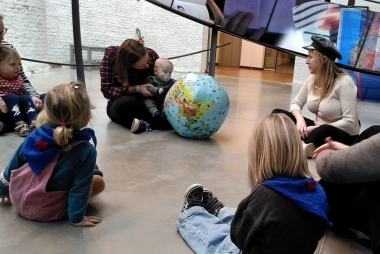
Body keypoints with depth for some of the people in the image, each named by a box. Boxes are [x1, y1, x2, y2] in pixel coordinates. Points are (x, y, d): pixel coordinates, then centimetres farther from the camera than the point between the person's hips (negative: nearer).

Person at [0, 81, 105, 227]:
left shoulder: (35, 136, -13)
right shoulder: (86, 151, -27)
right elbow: (80, 188, -22)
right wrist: (77, 218, -8)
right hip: (49, 212, -4)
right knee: (98, 181, 7)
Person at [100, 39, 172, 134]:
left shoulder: (151, 54, -15)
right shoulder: (111, 54, -20)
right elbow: (106, 90, -20)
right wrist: (136, 88, -30)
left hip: (146, 99, 3)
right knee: (124, 104, -39)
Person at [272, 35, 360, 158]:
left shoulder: (344, 83, -21)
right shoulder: (312, 80, -2)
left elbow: (350, 122, -24)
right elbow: (296, 103, 7)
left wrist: (316, 128, -26)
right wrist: (300, 119, -15)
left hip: (343, 136, -7)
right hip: (318, 128, 7)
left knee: (324, 131, -43)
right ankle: (305, 146, -27)